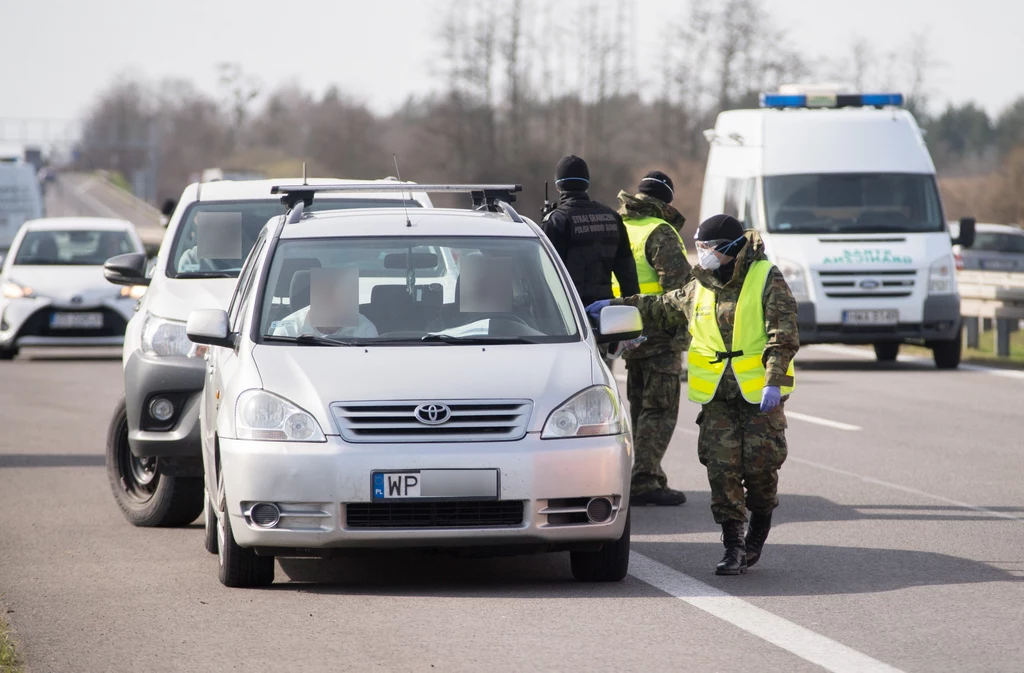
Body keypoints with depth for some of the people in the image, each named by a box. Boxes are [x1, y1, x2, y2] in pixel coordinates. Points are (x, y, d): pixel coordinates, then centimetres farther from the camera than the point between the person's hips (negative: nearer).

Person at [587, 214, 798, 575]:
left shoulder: (767, 279, -5)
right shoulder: (699, 289, 13)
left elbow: (783, 334, -11)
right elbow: (661, 308, 32)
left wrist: (774, 381, -21)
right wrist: (617, 306, 35)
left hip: (760, 396, -4)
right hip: (717, 397, 4)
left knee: (760, 466, -3)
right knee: (722, 470, -5)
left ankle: (759, 527, 24)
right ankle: (733, 545, 1)